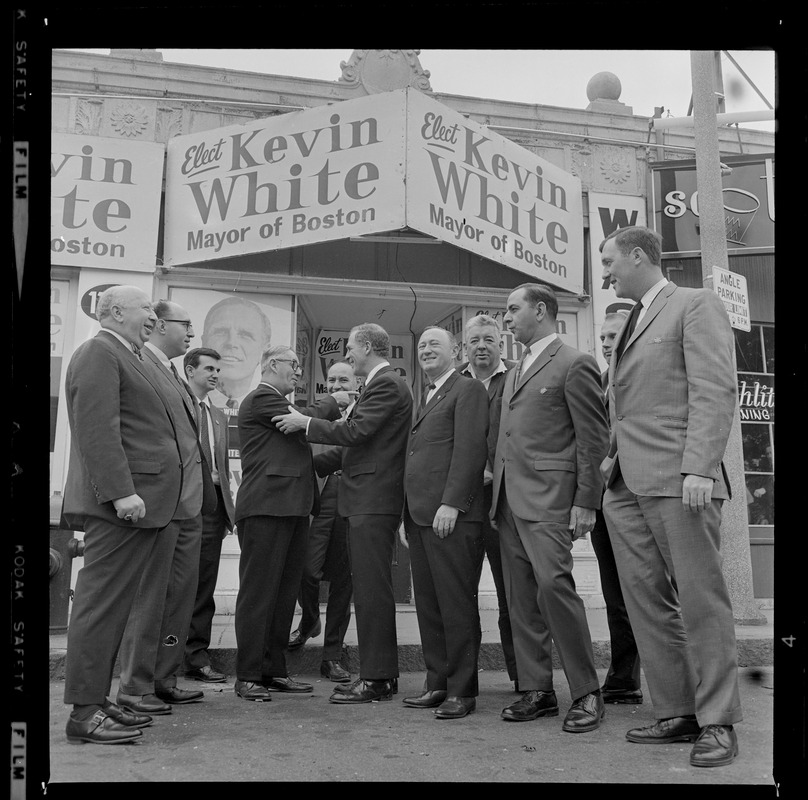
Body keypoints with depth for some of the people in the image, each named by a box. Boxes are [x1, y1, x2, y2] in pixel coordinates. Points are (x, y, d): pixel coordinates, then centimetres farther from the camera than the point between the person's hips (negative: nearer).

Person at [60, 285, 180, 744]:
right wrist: (122, 492, -24)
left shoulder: (126, 358, 23)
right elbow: (98, 429, -18)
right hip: (119, 503, -10)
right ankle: (84, 713, 2)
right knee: (101, 603, -5)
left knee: (112, 605, 13)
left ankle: (97, 700, 22)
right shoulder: (98, 354, -7)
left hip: (137, 501, 10)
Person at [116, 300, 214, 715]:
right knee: (149, 595, 0)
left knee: (181, 595, 14)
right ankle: (134, 686, 13)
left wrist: (204, 495, 15)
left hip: (189, 502, 9)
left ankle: (164, 679, 25)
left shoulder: (174, 374, 20)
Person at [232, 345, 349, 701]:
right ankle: (247, 676, 4)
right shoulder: (260, 399, -7)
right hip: (266, 507, -10)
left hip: (292, 508, 10)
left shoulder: (282, 404, 24)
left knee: (285, 594, 11)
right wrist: (332, 402, -1)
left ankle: (274, 671, 19)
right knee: (258, 592, -4)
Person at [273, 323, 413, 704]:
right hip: (368, 500, 10)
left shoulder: (386, 385, -11)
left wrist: (305, 424, -9)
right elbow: (355, 443, 21)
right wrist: (311, 464, 20)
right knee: (370, 587, 14)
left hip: (373, 501, -10)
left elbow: (355, 431, -20)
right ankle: (381, 673, 23)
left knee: (371, 588, -6)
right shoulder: (383, 383, 20)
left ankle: (375, 679, 2)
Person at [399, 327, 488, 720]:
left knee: (457, 603, -2)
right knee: (428, 604, 10)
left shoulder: (468, 390, -2)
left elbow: (471, 449, -12)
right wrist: (407, 512, 15)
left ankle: (462, 690, 7)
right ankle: (437, 682, 19)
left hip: (451, 514, -8)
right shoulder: (423, 397, 24)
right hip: (419, 515, 8)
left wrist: (451, 503, -19)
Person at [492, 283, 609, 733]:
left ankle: (587, 693, 0)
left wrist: (586, 503, -12)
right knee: (522, 597, 8)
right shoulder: (516, 371, 22)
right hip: (509, 499, 8)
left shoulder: (575, 364, -3)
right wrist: (497, 482, 11)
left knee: (553, 584, -15)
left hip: (548, 497, -8)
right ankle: (537, 691, 17)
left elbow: (594, 439, -7)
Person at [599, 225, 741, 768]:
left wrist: (698, 468, -19)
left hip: (676, 480, -8)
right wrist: (614, 456, 11)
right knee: (647, 602, 8)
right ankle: (677, 713, 18)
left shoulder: (696, 305, 0)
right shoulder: (633, 323, 24)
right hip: (627, 486, 8)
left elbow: (716, 391, -11)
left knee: (701, 601, -1)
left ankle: (718, 723, 10)